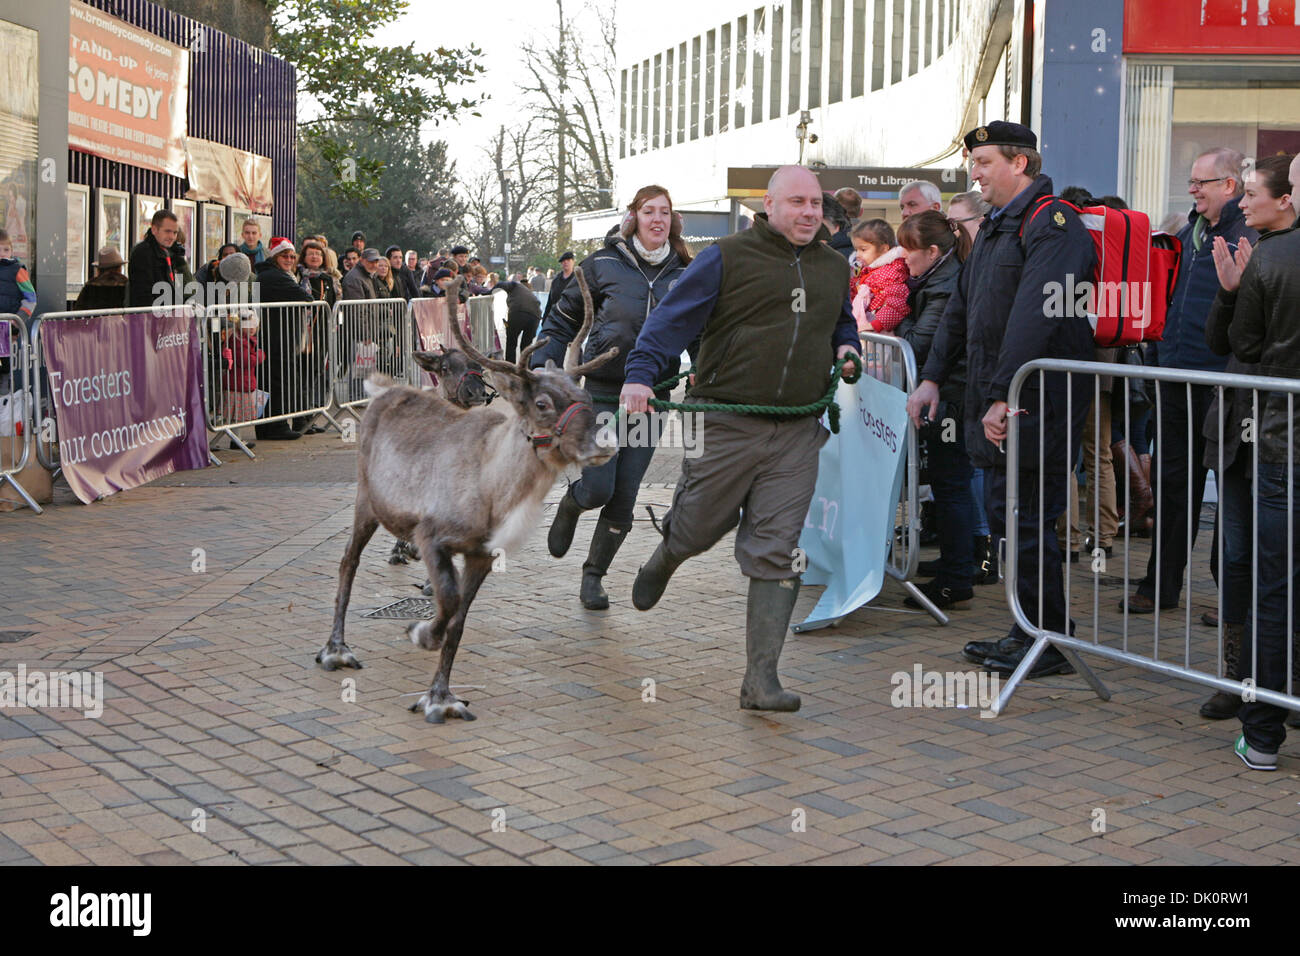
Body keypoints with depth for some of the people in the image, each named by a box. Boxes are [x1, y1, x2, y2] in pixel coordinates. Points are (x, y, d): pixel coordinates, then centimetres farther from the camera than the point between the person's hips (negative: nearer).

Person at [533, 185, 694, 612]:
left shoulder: (683, 273, 6)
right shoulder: (604, 264, -2)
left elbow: (699, 333, 17)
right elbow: (564, 319, 6)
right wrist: (541, 367, -3)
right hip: (603, 392, -3)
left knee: (623, 497, 3)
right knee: (597, 488, -10)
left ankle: (593, 577, 21)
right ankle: (569, 506, 27)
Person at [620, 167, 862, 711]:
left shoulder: (834, 268, 16)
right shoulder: (729, 257, -2)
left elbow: (843, 325, 33)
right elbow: (674, 318, -5)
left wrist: (848, 350, 11)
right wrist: (642, 374, -18)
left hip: (796, 433, 3)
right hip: (725, 425, -3)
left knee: (776, 554, -3)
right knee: (701, 528, 10)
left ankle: (761, 679, -2)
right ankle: (664, 559, 49)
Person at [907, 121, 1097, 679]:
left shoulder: (1052, 224, -13)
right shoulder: (996, 227, 19)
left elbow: (1034, 317, -23)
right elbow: (961, 309, 24)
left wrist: (1002, 397, -28)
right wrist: (932, 378, 16)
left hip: (1035, 404, -10)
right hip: (995, 402, 10)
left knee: (1027, 520, -5)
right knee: (1004, 516, 12)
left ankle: (1050, 643, 5)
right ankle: (1029, 630, 22)